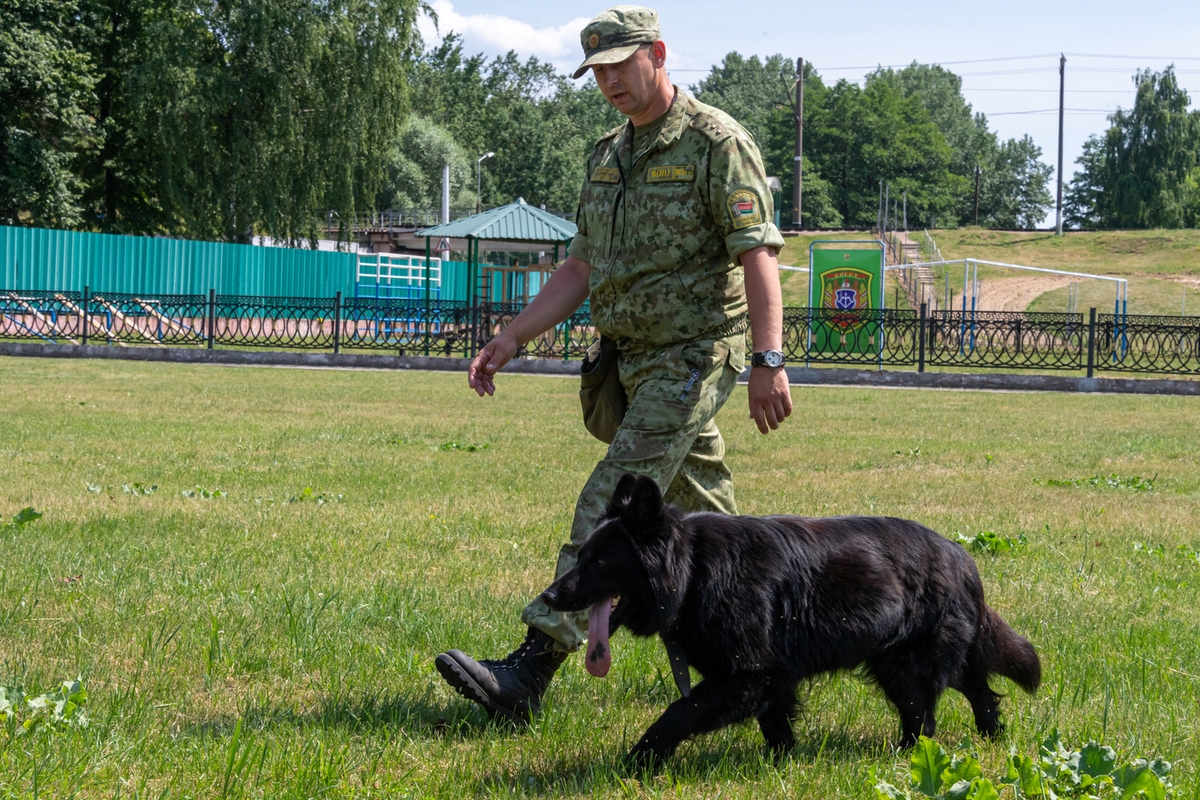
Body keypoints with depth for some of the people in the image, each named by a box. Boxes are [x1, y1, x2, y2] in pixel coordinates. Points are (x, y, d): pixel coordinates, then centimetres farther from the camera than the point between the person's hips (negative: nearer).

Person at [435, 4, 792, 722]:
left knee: (612, 501, -16)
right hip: (636, 360, 8)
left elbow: (758, 256, -19)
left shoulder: (717, 143, -11)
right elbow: (582, 267, 17)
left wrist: (769, 360, -28)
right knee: (703, 511, 15)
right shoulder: (610, 156, 13)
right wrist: (512, 339, 9)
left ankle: (531, 671, -23)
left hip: (695, 356, -8)